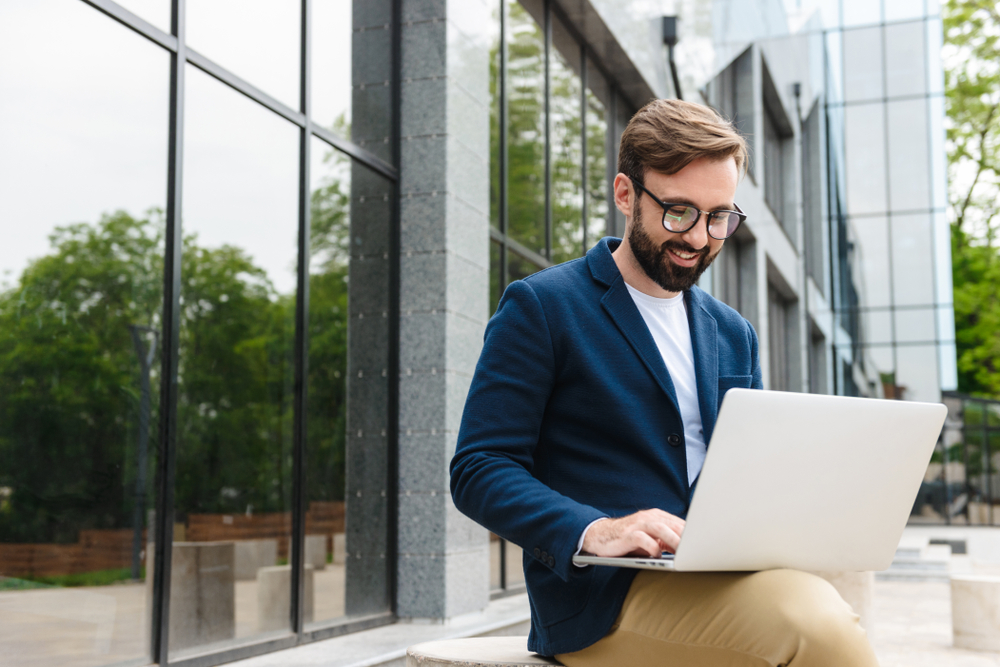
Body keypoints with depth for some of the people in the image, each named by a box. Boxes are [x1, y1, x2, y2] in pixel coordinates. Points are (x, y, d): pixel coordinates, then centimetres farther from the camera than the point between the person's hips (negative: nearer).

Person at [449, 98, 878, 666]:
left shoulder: (734, 334, 20)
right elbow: (477, 470, -5)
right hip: (599, 595, -6)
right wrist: (592, 531, -21)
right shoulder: (539, 308, 1)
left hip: (720, 581, 6)